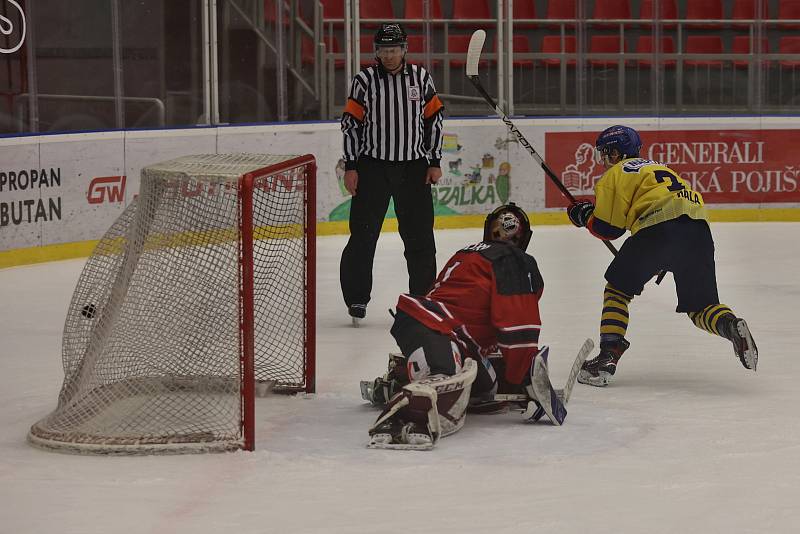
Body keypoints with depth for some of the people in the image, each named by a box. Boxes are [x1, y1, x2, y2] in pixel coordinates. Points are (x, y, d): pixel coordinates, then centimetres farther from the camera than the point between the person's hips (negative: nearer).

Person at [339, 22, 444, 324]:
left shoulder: (421, 78, 3)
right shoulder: (364, 81, -3)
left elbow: (433, 119, 7)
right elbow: (351, 123, -1)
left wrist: (434, 162, 3)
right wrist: (351, 167, -5)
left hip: (413, 166, 2)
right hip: (373, 166, -2)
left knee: (420, 236, 6)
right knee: (364, 234, -2)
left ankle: (423, 296, 18)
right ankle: (357, 299, 6)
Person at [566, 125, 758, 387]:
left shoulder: (616, 174, 15)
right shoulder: (658, 167, 37)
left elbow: (608, 227, 8)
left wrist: (584, 215, 28)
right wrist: (664, 261, 39)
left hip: (658, 228, -6)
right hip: (699, 226, 6)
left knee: (618, 289, 15)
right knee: (700, 306, 13)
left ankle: (608, 357, 6)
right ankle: (731, 325, -19)